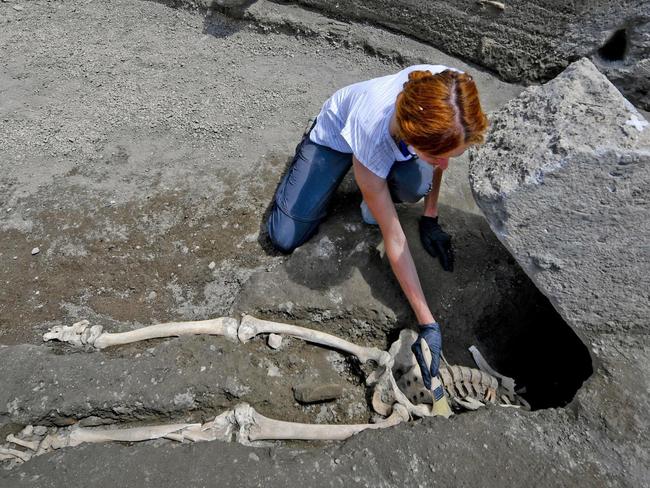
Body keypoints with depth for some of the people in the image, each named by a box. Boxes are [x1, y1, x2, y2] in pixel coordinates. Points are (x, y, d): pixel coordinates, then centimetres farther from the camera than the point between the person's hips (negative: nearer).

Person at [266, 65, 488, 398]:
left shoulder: (447, 91, -33)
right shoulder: (372, 136, -44)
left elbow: (443, 150, -7)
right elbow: (393, 239, -34)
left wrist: (430, 218, -8)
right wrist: (427, 323, -32)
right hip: (336, 134, -2)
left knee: (415, 185, -36)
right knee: (285, 238, -10)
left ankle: (383, 190, 3)